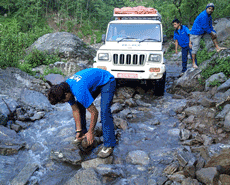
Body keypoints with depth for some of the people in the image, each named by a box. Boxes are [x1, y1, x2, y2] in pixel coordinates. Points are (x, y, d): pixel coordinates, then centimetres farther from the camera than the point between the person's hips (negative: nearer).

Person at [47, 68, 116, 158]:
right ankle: (82, 134, 21)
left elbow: (94, 112, -29)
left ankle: (109, 145, -13)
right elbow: (75, 110, -2)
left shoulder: (79, 92, -38)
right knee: (79, 106, 4)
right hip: (94, 81, 9)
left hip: (107, 81, -8)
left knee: (104, 112, -22)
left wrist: (90, 132, -16)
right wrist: (78, 131, 0)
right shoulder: (66, 89, -12)